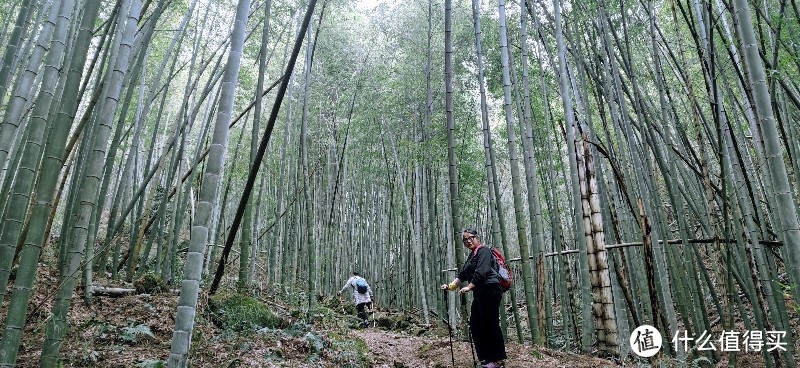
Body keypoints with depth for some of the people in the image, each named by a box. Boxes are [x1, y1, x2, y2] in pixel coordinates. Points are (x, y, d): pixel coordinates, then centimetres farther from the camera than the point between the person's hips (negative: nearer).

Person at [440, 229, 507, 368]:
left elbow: (481, 272, -20)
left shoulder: (483, 250, -7)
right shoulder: (471, 255, 21)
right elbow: (462, 274, 18)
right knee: (475, 325, 10)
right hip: (479, 294, 10)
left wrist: (469, 287, -22)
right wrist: (451, 285, 6)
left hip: (490, 291, -10)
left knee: (490, 325, -6)